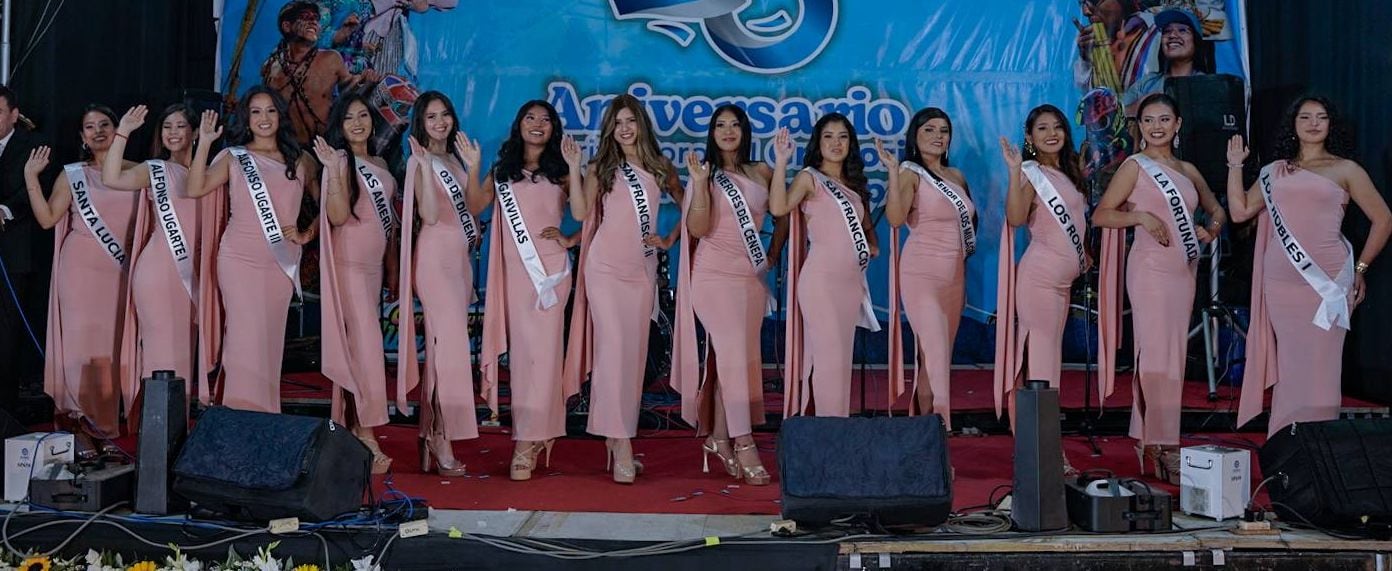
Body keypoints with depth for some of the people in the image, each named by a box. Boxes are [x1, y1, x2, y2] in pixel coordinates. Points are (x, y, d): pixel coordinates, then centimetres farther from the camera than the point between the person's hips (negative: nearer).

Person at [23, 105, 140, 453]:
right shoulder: (72, 174, 8)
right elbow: (47, 219, 1)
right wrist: (31, 177, -5)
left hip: (120, 272, 1)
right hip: (81, 267, -1)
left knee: (113, 345, 1)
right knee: (80, 340, -4)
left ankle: (105, 429, 8)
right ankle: (78, 428, 0)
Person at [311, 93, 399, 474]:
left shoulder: (379, 164, 16)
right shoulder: (341, 161, -6)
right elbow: (337, 216, -18)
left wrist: (392, 267, 20)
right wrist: (335, 170, -26)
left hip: (374, 264, 7)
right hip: (349, 263, -7)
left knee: (358, 346, 9)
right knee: (364, 346, -12)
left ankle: (348, 425, 14)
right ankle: (366, 435, -11)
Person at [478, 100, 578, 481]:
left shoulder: (559, 171, 8)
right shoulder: (502, 170, 15)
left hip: (550, 268, -3)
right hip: (515, 269, 3)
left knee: (542, 349, -9)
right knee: (522, 350, 2)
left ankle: (526, 445, -11)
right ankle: (540, 433, 12)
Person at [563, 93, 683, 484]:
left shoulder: (660, 168, 12)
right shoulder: (601, 168, 7)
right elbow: (581, 212, -5)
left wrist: (670, 240, 9)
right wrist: (573, 170, -10)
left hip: (643, 268, 3)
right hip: (606, 265, -3)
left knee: (635, 351, 4)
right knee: (612, 348, -11)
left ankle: (617, 438, 12)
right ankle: (620, 445, -14)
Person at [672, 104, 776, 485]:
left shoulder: (761, 173, 11)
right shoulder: (706, 174, 1)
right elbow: (698, 229, -9)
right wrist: (700, 183, -17)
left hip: (753, 275, 4)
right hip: (715, 274, -4)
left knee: (733, 356, 5)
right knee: (733, 351, -14)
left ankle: (718, 437, 12)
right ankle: (743, 443, -17)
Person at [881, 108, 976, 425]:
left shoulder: (956, 176, 14)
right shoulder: (910, 174, -6)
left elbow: (969, 217, 28)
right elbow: (895, 218, -23)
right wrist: (893, 172, -29)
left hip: (955, 275, 7)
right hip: (922, 273, -7)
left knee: (940, 354, 10)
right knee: (936, 354, -15)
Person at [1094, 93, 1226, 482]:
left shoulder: (1188, 170, 15)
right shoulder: (1135, 166, -1)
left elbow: (1216, 209, 28)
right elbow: (1100, 215, -5)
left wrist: (1212, 228, 6)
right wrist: (1141, 216, -19)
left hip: (1184, 271, 7)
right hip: (1151, 268, -7)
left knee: (1174, 355, 7)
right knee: (1158, 355, -10)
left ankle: (1146, 441, 15)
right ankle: (1163, 448, -8)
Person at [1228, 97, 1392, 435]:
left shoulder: (1345, 169, 6)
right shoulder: (1274, 172, 15)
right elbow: (1240, 211, 12)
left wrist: (1360, 269, 6)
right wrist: (1235, 166, 10)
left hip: (1327, 280, -3)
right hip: (1281, 281, 3)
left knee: (1320, 362, -4)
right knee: (1289, 362, 5)